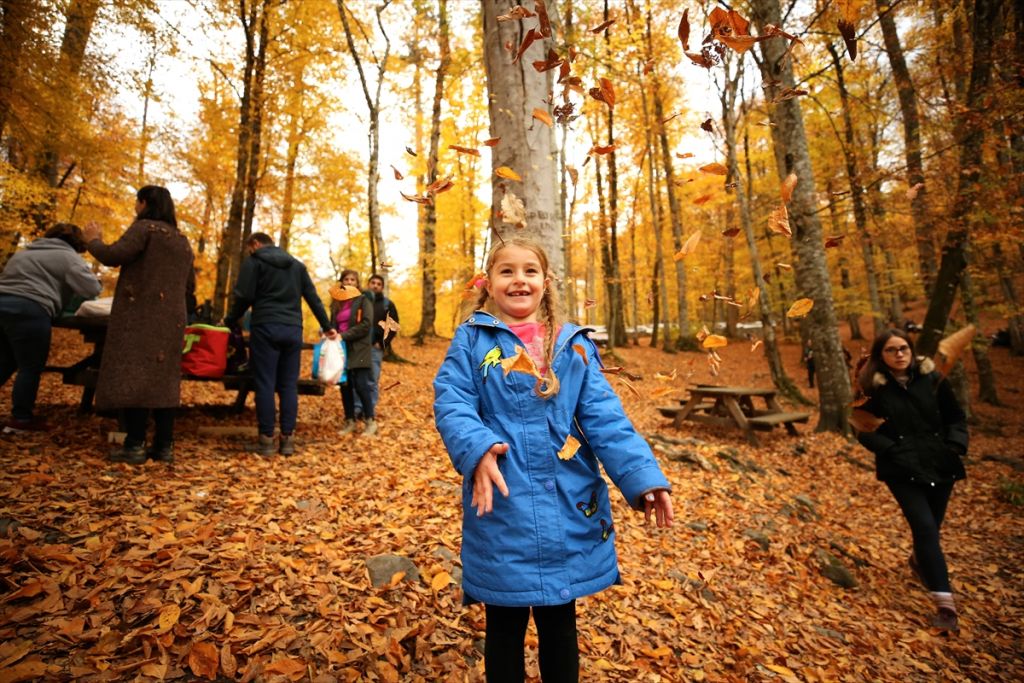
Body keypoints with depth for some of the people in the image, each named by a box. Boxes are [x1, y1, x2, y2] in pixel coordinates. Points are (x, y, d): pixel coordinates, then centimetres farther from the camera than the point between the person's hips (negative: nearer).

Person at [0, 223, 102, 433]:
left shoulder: (24, 253, 28)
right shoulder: (68, 257, 3)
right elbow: (91, 288, -6)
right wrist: (97, 282, 16)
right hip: (27, 311, -8)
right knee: (30, 367, 2)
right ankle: (21, 419, 7)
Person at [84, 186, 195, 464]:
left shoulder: (144, 227, -2)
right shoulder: (183, 240, 21)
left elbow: (114, 256, -14)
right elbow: (190, 287, 22)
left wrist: (93, 240, 6)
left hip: (140, 314, -7)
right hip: (171, 318, 7)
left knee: (133, 375, -6)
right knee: (164, 379, 5)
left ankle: (135, 445, -8)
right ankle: (164, 446, 5)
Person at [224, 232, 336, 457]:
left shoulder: (254, 261, 4)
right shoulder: (297, 264, 19)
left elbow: (244, 296, -5)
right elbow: (313, 298, 17)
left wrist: (229, 322, 8)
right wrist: (326, 326, 21)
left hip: (265, 328, -4)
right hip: (293, 330, 4)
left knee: (265, 384, -1)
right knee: (289, 385, 5)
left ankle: (266, 440, 0)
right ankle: (287, 439, 6)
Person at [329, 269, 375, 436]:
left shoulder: (363, 300, 0)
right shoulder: (337, 302, 16)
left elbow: (366, 325, -11)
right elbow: (333, 324, 21)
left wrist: (344, 335, -18)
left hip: (358, 350, -5)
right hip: (341, 349, 5)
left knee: (361, 386, -8)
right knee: (345, 386, 7)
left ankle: (371, 421, 4)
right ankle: (350, 422, 17)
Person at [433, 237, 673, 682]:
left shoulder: (574, 344, 5)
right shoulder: (471, 339, 0)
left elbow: (605, 418, -2)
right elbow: (451, 404, -11)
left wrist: (643, 477, -13)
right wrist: (478, 450, -29)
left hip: (568, 505, 2)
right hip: (501, 505, -2)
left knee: (560, 623, 21)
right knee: (504, 626, 17)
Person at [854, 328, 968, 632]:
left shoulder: (933, 380, 0)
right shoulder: (874, 389, -7)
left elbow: (956, 417, 9)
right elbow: (865, 432, -4)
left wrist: (955, 446, -6)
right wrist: (894, 450, -16)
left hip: (940, 465, 4)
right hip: (902, 470, -3)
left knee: (931, 526, 17)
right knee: (925, 527, -13)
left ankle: (920, 559, 50)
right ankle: (944, 602, -8)